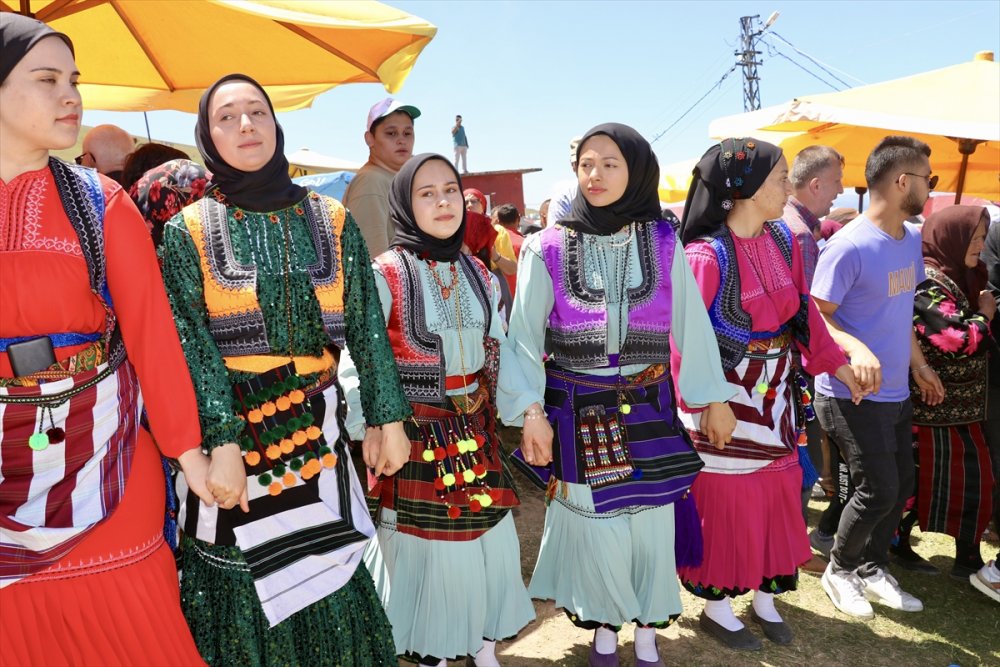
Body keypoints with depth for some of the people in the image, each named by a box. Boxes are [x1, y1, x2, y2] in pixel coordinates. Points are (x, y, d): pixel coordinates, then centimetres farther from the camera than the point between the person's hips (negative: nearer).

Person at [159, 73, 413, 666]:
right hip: (227, 425, -1)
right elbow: (192, 344, -7)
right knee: (243, 583, 8)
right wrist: (222, 443, -17)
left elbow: (367, 325, 4)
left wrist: (388, 418, 1)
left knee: (330, 580, 8)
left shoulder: (332, 220, 5)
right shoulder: (189, 229, 1)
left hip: (318, 425, 1)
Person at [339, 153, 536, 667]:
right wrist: (368, 436, -21)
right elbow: (358, 366, -13)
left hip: (477, 434, 6)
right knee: (428, 553, 9)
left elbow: (498, 351, 11)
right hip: (416, 440, -5)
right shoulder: (385, 277, -12)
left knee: (489, 542, 16)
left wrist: (528, 408, 2)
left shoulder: (479, 276, 5)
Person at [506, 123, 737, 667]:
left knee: (651, 521, 10)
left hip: (648, 411, 2)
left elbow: (692, 326, 3)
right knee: (593, 525, 9)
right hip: (578, 414, -1)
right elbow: (524, 336, -5)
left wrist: (713, 399, 5)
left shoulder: (663, 243, -1)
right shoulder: (548, 249, -5)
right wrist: (530, 412, -12)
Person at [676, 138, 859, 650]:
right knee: (725, 507, 8)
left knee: (776, 503, 18)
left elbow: (804, 314, 11)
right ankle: (717, 608, 30)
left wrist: (838, 365, 10)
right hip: (726, 407, -7)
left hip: (778, 401, 7)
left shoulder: (784, 241, 2)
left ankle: (764, 600, 39)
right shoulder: (706, 257, -20)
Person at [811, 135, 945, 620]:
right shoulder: (849, 246, -19)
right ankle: (839, 570, 23)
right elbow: (817, 318, -19)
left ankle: (872, 570, 34)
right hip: (853, 395, -8)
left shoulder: (911, 239, 7)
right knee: (879, 490, -2)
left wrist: (919, 364, 20)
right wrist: (856, 348, -35)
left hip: (895, 392, 9)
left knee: (901, 485, 15)